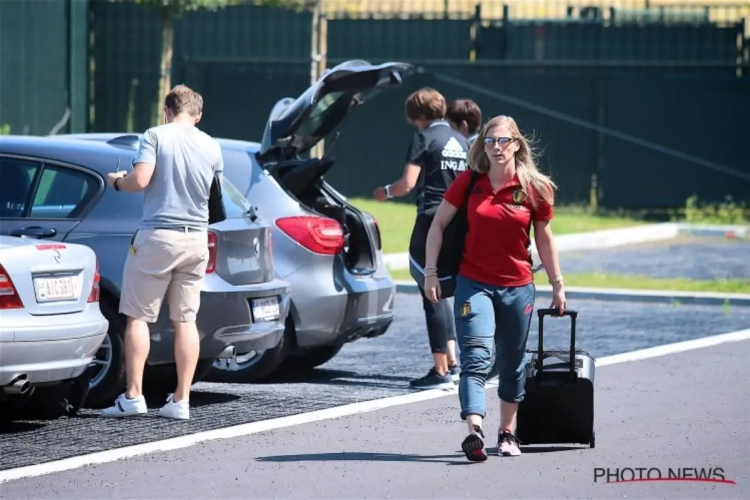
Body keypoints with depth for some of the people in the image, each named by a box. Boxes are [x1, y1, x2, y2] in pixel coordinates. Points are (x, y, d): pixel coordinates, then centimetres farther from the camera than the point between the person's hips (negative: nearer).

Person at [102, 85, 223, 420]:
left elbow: (140, 180, -16)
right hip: (196, 239, 4)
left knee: (138, 317, 3)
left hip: (158, 235, -4)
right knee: (185, 320, 7)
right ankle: (181, 401, 5)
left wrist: (117, 182, 5)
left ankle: (133, 396, -4)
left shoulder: (156, 136, -7)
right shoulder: (212, 147, 6)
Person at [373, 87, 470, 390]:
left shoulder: (425, 138, -7)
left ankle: (441, 371, -3)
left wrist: (387, 192, 7)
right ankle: (452, 362, 15)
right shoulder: (461, 142, 14)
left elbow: (408, 183, -12)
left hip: (432, 220, -7)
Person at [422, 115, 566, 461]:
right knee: (476, 358, -17)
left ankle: (507, 432, 29)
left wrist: (557, 283, 10)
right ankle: (474, 431, -30)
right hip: (473, 283, -2)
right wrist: (431, 272, -4)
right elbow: (438, 224, 2)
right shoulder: (469, 182, -4)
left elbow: (544, 238, 8)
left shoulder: (535, 188, -3)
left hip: (517, 286, 2)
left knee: (513, 363, 13)